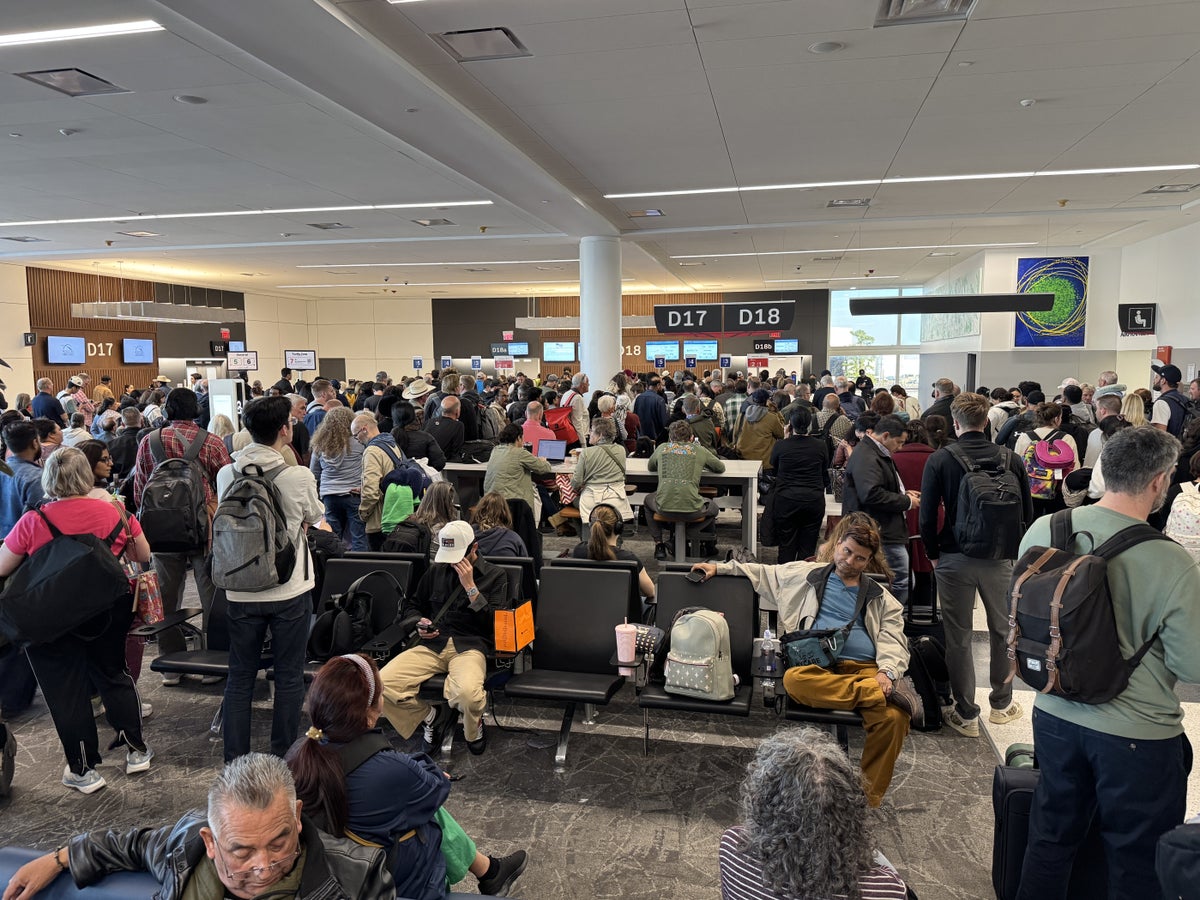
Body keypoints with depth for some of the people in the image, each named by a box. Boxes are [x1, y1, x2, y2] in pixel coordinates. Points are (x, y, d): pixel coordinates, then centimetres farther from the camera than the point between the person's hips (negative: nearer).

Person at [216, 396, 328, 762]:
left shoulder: (226, 474, -4)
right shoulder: (299, 476, -15)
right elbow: (315, 519, 4)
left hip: (242, 591, 3)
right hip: (290, 591, -3)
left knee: (240, 676, 14)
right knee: (289, 677, 10)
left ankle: (234, 759, 21)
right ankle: (284, 757, 19)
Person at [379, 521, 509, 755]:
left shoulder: (495, 576, 7)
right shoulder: (436, 571, 19)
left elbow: (496, 623, -3)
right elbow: (411, 604, 31)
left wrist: (470, 587, -9)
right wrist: (419, 622, 8)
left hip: (470, 646, -4)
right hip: (433, 644, 4)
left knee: (467, 692, -37)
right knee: (383, 683, -22)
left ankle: (474, 729, 2)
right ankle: (431, 716, 7)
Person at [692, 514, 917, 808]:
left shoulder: (881, 599, 23)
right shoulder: (805, 574, 22)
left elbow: (893, 642, 12)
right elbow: (762, 573, 30)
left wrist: (887, 672, -9)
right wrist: (719, 567, 20)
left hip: (865, 670, 1)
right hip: (817, 665, -1)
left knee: (894, 717, -31)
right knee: (794, 679, -38)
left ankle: (867, 800, -14)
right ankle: (876, 693, -32)